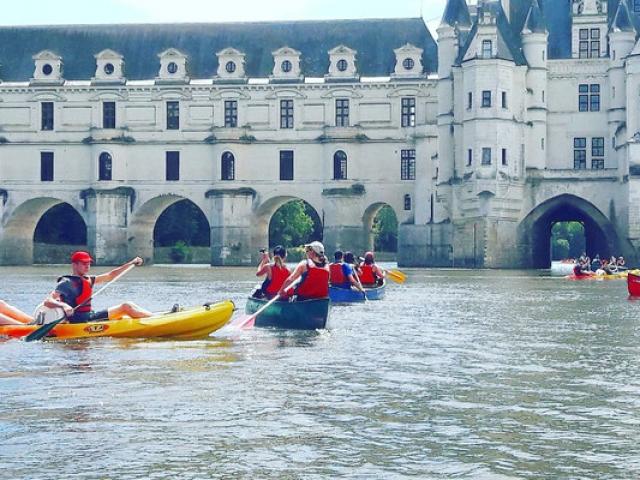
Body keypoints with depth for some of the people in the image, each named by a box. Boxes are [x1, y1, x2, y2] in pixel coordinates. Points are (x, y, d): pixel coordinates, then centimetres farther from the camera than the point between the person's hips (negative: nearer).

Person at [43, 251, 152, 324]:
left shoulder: (87, 280, 15)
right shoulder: (67, 283, -11)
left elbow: (110, 276, 22)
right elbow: (48, 301, -21)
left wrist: (131, 263, 19)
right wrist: (63, 305, -42)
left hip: (90, 317, 10)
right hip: (79, 321, -10)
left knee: (128, 305, 8)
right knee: (125, 307, -11)